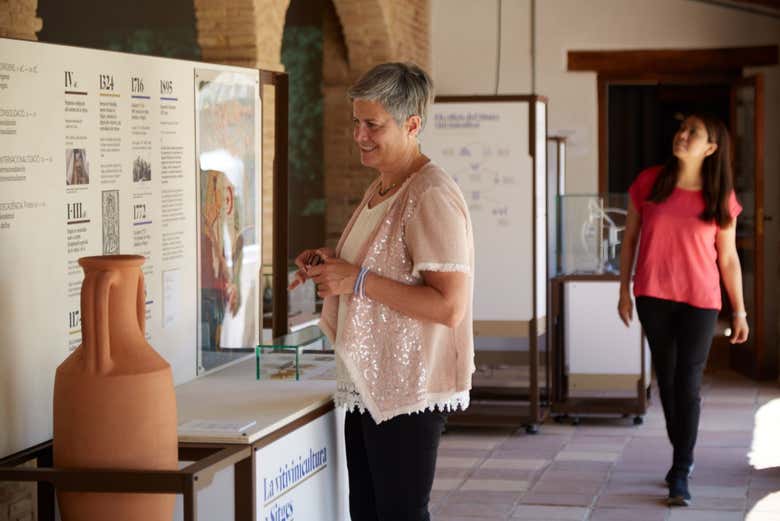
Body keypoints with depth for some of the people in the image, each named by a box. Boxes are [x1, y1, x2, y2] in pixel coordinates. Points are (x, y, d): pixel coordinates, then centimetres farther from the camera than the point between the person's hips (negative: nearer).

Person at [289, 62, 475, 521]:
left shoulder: (431, 197, -18)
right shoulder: (380, 189, 13)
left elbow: (450, 306, -25)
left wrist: (359, 280, -22)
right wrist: (330, 263, 9)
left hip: (409, 392, -10)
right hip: (367, 382, 10)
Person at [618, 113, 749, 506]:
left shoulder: (721, 199, -2)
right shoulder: (649, 183, -1)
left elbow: (728, 259, 3)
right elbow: (629, 238, 7)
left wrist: (740, 312, 4)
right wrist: (624, 291, 6)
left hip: (700, 301, -2)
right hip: (654, 297, 2)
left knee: (688, 384, -5)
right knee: (667, 379, 12)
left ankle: (680, 475, 0)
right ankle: (682, 456, 29)